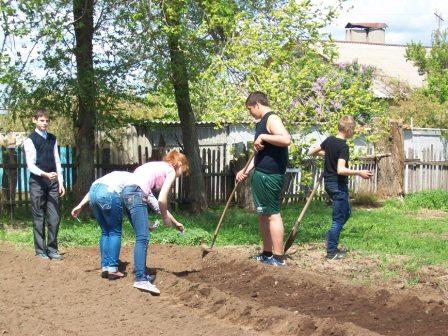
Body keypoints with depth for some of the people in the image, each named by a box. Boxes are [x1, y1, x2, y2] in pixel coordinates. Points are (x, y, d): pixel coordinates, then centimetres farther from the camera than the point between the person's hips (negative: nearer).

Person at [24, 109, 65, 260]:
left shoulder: (52, 139, 12)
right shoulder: (30, 140, -4)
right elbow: (30, 165, -9)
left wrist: (60, 182, 8)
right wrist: (45, 174, -24)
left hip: (53, 182, 4)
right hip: (37, 182, -4)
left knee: (54, 217, 2)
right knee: (39, 218, 1)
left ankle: (52, 249, 10)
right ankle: (40, 250, 8)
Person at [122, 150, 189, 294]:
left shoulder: (160, 167, 30)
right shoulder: (171, 171, 6)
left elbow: (159, 201, 33)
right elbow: (162, 200, -6)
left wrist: (175, 222, 37)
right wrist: (165, 217, 11)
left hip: (126, 192, 9)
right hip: (136, 193, -9)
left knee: (141, 237, 16)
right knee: (143, 238, -13)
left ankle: (142, 274, 20)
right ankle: (141, 279, -21)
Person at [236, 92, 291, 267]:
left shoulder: (271, 119, -11)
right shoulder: (262, 122, 20)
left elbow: (286, 139, -29)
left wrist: (263, 136, -23)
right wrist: (246, 170, 17)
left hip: (270, 176, -11)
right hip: (260, 174, 11)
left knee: (272, 214, -9)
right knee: (263, 215, 15)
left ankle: (278, 258, -7)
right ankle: (267, 254, 22)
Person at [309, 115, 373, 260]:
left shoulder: (329, 140, 4)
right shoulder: (343, 146, -19)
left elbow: (312, 152, 17)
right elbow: (341, 170, -30)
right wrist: (359, 173, -25)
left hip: (328, 183, 9)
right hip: (338, 185, -9)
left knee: (346, 212, 21)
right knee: (339, 219, 0)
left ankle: (331, 240, 19)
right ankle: (331, 252, 3)